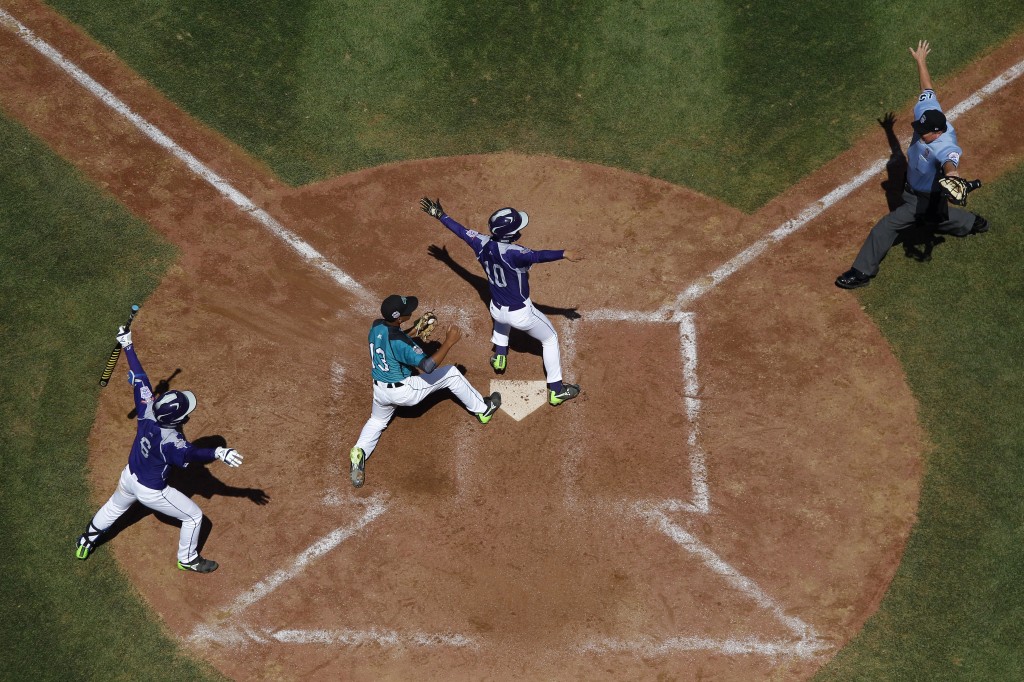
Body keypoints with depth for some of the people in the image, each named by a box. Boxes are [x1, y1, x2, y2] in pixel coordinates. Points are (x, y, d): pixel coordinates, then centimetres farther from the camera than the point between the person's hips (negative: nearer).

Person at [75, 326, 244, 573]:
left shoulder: (147, 409, -24)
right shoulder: (170, 441, -40)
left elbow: (139, 378, -16)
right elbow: (191, 454, -59)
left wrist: (127, 345, -8)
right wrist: (218, 453, -77)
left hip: (128, 477, 7)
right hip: (152, 492, -7)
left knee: (113, 508, 37)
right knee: (193, 516, 13)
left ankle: (86, 540, 59)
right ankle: (188, 560, 32)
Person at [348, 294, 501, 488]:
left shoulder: (376, 326, -8)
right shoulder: (400, 342, -31)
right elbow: (428, 366, -34)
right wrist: (449, 342, -30)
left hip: (379, 390, 7)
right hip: (404, 392, -7)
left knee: (376, 421, 34)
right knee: (451, 373, 7)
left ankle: (359, 453, 5)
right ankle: (483, 409, 24)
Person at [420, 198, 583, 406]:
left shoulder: (482, 244, -12)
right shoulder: (512, 253, -32)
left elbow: (461, 231, 3)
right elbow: (537, 256, -50)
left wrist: (440, 215, 18)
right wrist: (564, 254, -58)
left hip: (496, 310, 7)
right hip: (521, 314, -7)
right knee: (550, 339, 14)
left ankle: (500, 357, 48)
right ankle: (556, 390, 17)